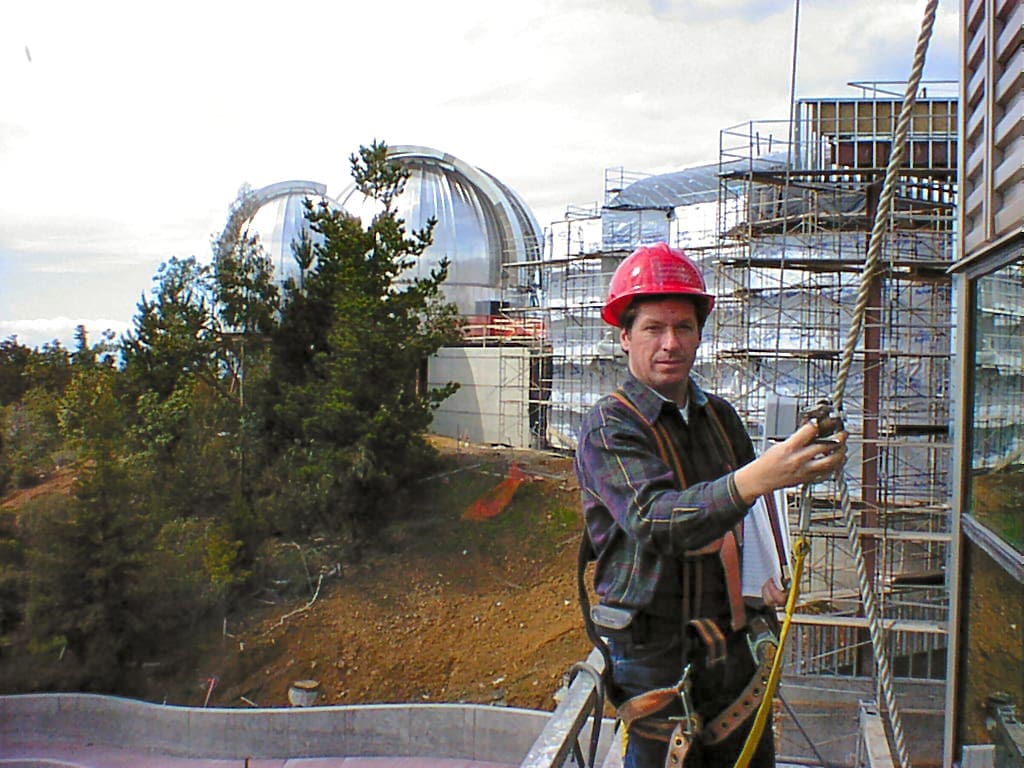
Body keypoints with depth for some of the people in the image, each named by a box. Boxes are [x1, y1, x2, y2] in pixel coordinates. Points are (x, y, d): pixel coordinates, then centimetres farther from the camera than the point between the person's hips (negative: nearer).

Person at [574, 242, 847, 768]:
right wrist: (755, 477, -45)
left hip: (732, 641, 6)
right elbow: (654, 521, -31)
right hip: (655, 650, -6)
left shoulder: (721, 416, 8)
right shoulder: (607, 427, -14)